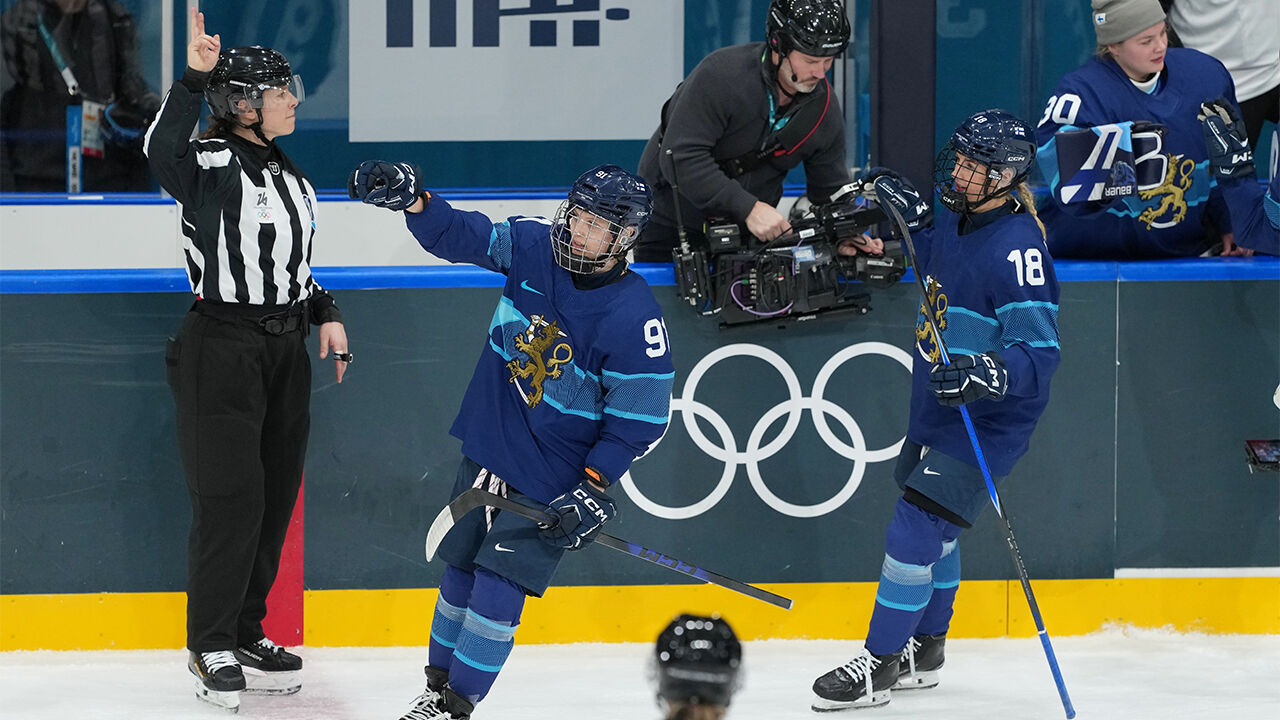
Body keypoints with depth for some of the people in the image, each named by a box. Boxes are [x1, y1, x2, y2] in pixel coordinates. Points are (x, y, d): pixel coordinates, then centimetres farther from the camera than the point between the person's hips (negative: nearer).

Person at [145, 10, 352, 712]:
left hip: (285, 351, 8)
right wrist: (194, 78, -44)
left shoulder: (291, 177, 14)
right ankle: (210, 647, 3)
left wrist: (325, 313, 12)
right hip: (222, 349, -8)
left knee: (274, 496, 11)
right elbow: (164, 153, -35)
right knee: (230, 497, -8)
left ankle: (244, 635, 23)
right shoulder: (213, 164, -12)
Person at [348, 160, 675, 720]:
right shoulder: (530, 246, -7)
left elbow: (640, 416, -17)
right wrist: (410, 195, -17)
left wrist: (595, 486, -21)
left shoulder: (635, 318, -21)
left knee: (498, 585, -10)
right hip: (487, 447, 5)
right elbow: (456, 236, 1)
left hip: (553, 478, -5)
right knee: (461, 569, 14)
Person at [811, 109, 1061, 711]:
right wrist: (912, 219, 11)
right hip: (936, 408, 9)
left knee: (916, 529, -12)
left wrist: (986, 375, -42)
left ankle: (878, 666, -2)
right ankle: (923, 651, 38)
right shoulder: (957, 217, 2)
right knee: (932, 528, 21)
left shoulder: (1018, 246, -24)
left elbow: (1040, 353, -26)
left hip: (986, 419, -9)